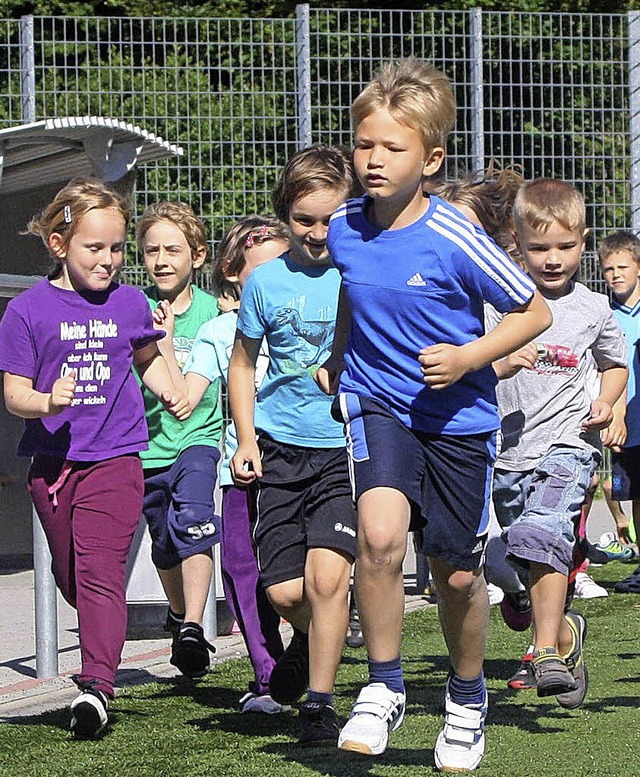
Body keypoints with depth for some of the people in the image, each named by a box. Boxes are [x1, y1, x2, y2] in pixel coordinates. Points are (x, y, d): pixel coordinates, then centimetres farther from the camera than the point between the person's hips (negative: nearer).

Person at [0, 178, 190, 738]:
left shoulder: (130, 304, 5)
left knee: (100, 571, -15)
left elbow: (147, 357, 27)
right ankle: (104, 643, 40)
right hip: (53, 463, 1)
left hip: (114, 459, -1)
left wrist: (171, 392, 10)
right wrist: (47, 401, -25)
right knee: (71, 578, 13)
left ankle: (97, 685, -23)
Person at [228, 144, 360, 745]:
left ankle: (319, 702, -1)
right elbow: (243, 362, 18)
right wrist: (246, 441, 8)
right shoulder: (266, 281, 4)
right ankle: (310, 638, 34)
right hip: (282, 448, 3)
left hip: (350, 447, -2)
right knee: (283, 590, -3)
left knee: (326, 572, -18)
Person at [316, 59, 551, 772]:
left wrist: (467, 358, -18)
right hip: (376, 404, 2)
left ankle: (467, 699, 36)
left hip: (458, 415, -2)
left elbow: (534, 313, -8)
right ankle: (383, 688, -8)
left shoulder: (455, 240, -18)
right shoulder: (343, 229, -5)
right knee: (380, 532, -26)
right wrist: (337, 360, 18)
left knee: (457, 574, 8)